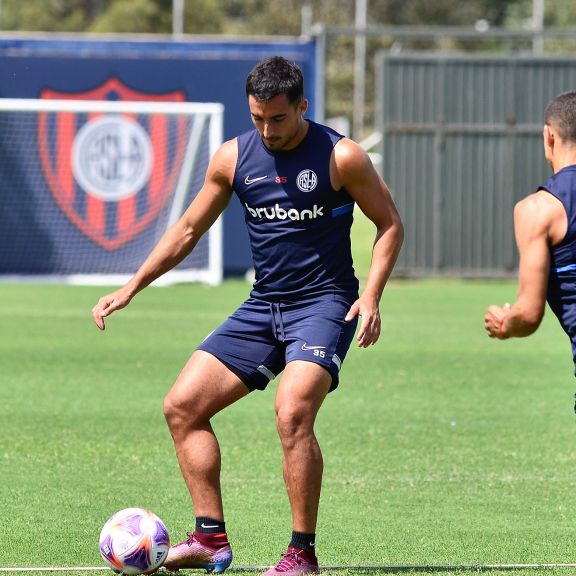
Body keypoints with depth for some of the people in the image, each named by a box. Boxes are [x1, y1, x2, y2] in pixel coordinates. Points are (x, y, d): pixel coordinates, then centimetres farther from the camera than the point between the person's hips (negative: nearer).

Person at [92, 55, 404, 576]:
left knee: (292, 411, -27)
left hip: (323, 304, -6)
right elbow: (188, 230, 14)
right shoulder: (233, 158, 3)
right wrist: (131, 288, 9)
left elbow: (390, 224, -1)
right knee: (183, 404, -2)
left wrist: (371, 297, -15)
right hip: (262, 306, 6)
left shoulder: (341, 157, -9)